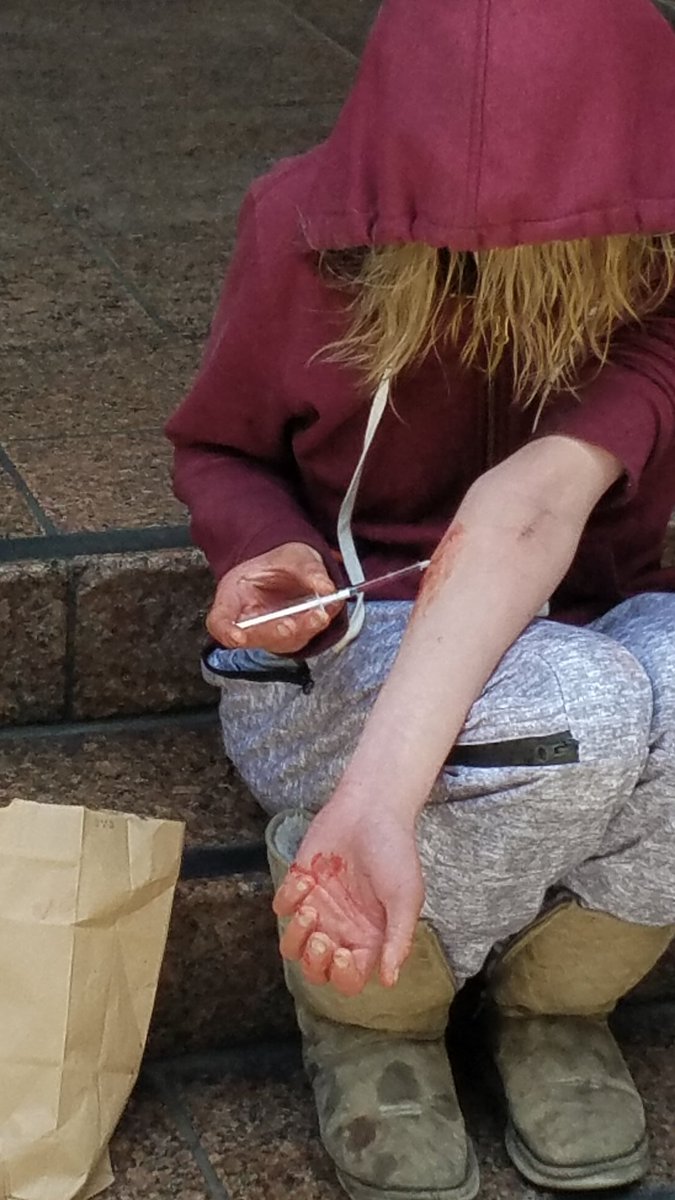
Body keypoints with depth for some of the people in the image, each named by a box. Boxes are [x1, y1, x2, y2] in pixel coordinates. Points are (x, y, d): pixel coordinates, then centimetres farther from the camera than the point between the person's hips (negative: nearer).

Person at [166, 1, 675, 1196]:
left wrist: (381, 797, -51)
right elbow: (216, 450, 4)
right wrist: (263, 555, -23)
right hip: (342, 655, -2)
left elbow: (535, 505, -37)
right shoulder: (304, 231, -15)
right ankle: (372, 1014, -6)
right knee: (566, 712, -37)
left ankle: (551, 996, -3)